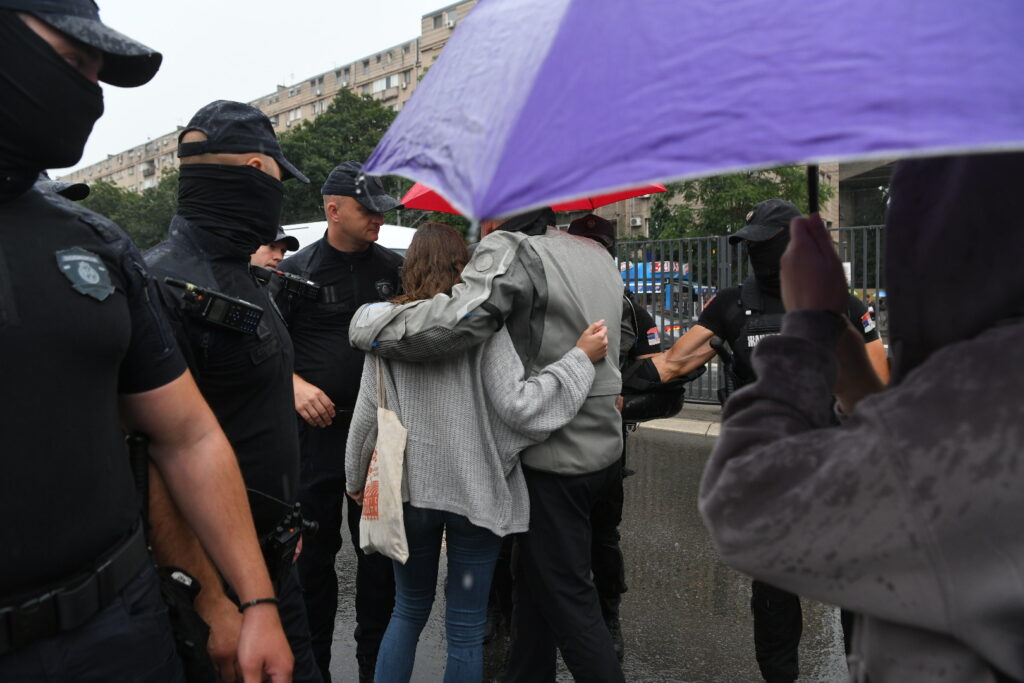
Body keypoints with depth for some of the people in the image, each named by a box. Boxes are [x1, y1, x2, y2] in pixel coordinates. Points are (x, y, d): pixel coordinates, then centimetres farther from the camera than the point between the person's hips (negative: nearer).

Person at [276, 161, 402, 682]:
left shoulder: (396, 268, 5)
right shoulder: (296, 271, -1)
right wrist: (295, 385, -16)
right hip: (317, 428, -1)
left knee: (379, 552, 11)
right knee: (314, 553, 11)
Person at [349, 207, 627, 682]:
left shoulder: (511, 251, -17)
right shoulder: (597, 255, 11)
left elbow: (456, 322, -31)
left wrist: (369, 326, -19)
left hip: (557, 456, -9)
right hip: (601, 443, 9)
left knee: (566, 598, 4)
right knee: (534, 577, 21)